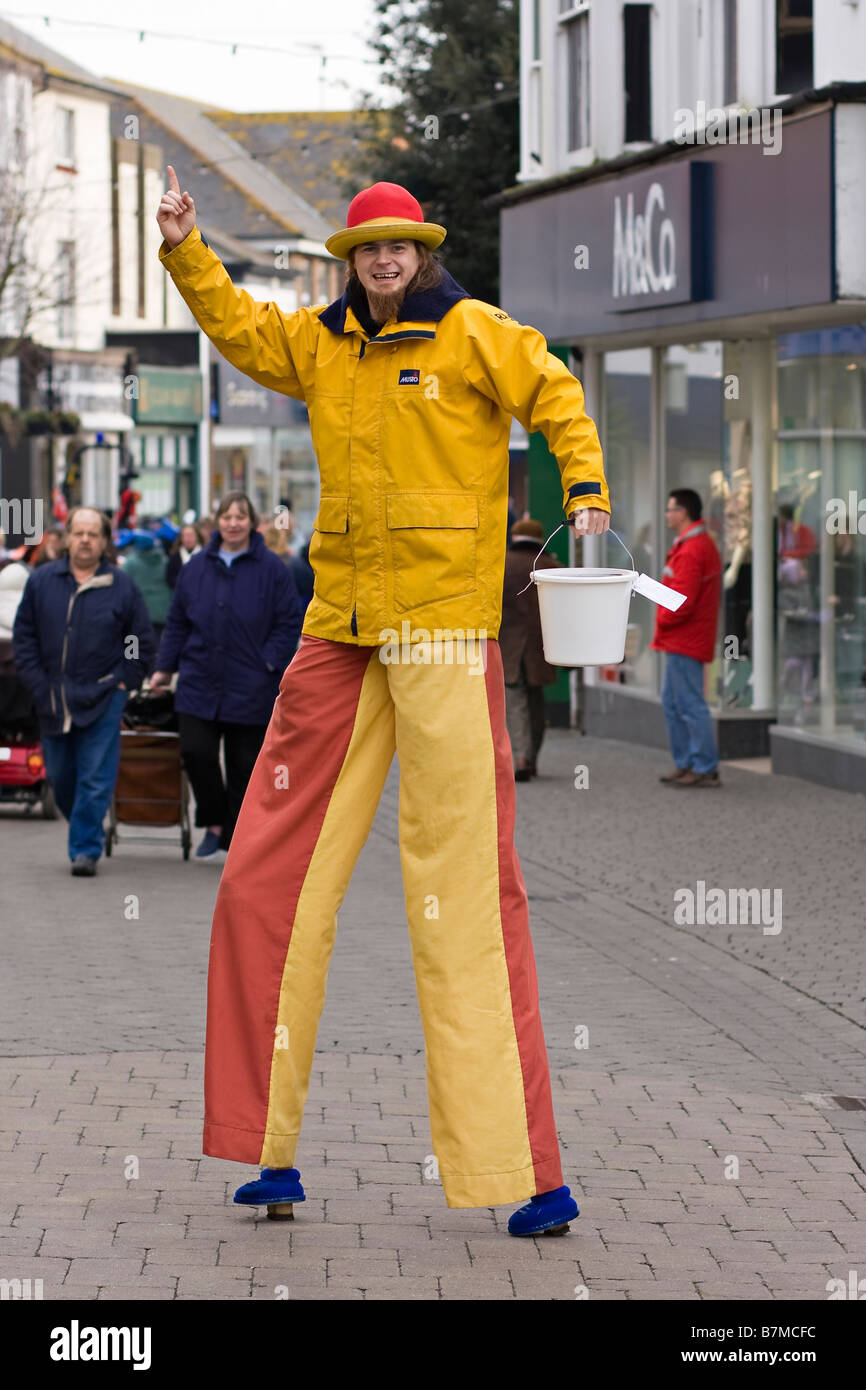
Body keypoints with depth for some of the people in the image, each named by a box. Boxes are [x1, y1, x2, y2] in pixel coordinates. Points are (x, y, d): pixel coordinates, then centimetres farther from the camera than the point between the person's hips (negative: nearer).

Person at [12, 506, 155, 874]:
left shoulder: (121, 586, -1)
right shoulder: (41, 581, 4)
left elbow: (143, 642, 6)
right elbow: (23, 635, 7)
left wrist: (123, 682, -3)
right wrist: (37, 683, -1)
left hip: (102, 699, -3)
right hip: (53, 701, 3)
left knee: (95, 779, -7)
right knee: (60, 776, 11)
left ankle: (85, 849, -1)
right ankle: (84, 833, 32)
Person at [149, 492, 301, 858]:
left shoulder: (272, 570, 0)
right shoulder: (196, 567, 8)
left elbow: (289, 623, 0)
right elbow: (177, 622, 14)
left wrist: (269, 664, -11)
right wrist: (164, 667, 9)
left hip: (250, 688, -2)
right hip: (199, 683, 2)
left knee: (244, 766, 2)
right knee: (196, 753, -9)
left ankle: (238, 840, 12)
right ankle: (215, 823, 11)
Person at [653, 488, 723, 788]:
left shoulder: (690, 551, -19)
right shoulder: (705, 544, 16)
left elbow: (683, 601, -25)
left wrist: (663, 621, -8)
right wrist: (666, 624, 14)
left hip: (684, 640, -11)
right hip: (684, 640, 11)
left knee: (690, 704, -7)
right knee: (673, 702, 16)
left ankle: (706, 769, -5)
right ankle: (685, 763, 20)